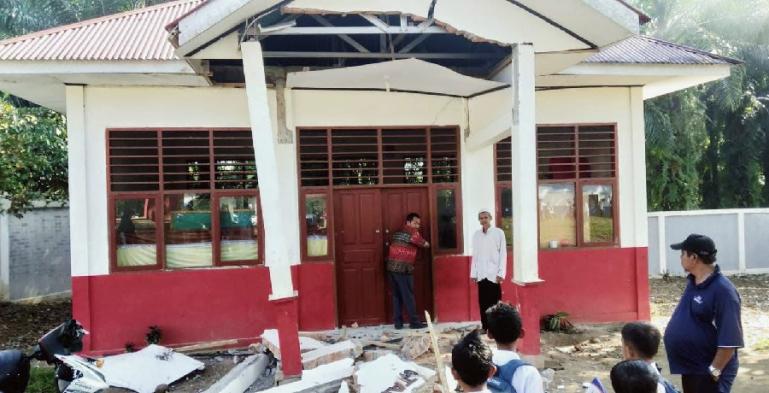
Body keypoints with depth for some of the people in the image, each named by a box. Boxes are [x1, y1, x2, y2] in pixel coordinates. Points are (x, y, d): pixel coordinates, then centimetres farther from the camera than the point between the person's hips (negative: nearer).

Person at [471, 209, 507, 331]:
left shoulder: (498, 232, -2)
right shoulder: (476, 234, 9)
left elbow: (503, 254, -4)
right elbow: (475, 255, 10)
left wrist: (501, 273, -10)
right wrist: (473, 273, 6)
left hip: (494, 273, -3)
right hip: (481, 274, 3)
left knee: (495, 302, 0)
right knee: (483, 302, 7)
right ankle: (485, 326, 15)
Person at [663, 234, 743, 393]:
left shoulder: (722, 290, -24)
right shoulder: (693, 281, 4)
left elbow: (730, 340, -25)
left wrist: (714, 371, -21)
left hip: (707, 373, -9)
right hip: (690, 367, 9)